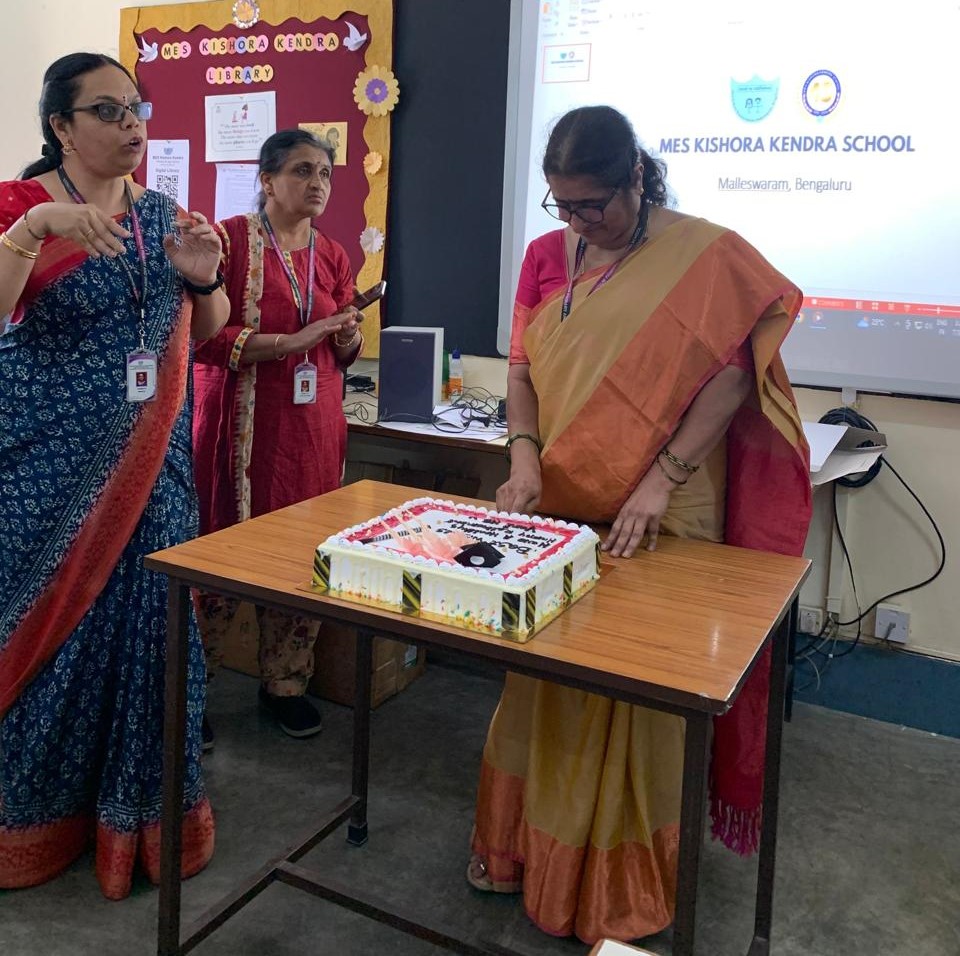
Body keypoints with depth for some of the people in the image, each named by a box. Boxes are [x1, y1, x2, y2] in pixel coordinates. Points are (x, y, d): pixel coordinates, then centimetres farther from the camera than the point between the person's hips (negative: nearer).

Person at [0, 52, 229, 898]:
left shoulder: (160, 214, 9)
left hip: (149, 464, 4)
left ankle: (138, 807, 24)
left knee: (147, 618, 7)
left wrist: (203, 278, -7)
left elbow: (207, 334, 13)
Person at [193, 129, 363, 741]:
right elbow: (202, 337, -13)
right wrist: (293, 341, -19)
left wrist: (348, 336, -3)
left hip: (314, 425, 5)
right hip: (241, 423, -5)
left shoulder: (333, 256, 13)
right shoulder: (230, 239, -5)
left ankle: (286, 683, 23)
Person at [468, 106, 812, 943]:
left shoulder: (706, 255, -7)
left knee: (636, 695, 5)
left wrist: (662, 479, -18)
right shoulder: (547, 256, 7)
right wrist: (525, 456, -9)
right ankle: (523, 845, 35)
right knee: (541, 680, 14)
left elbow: (731, 374, -9)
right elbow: (522, 367, 8)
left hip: (655, 524, -4)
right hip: (555, 512, 5)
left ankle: (625, 882, 26)